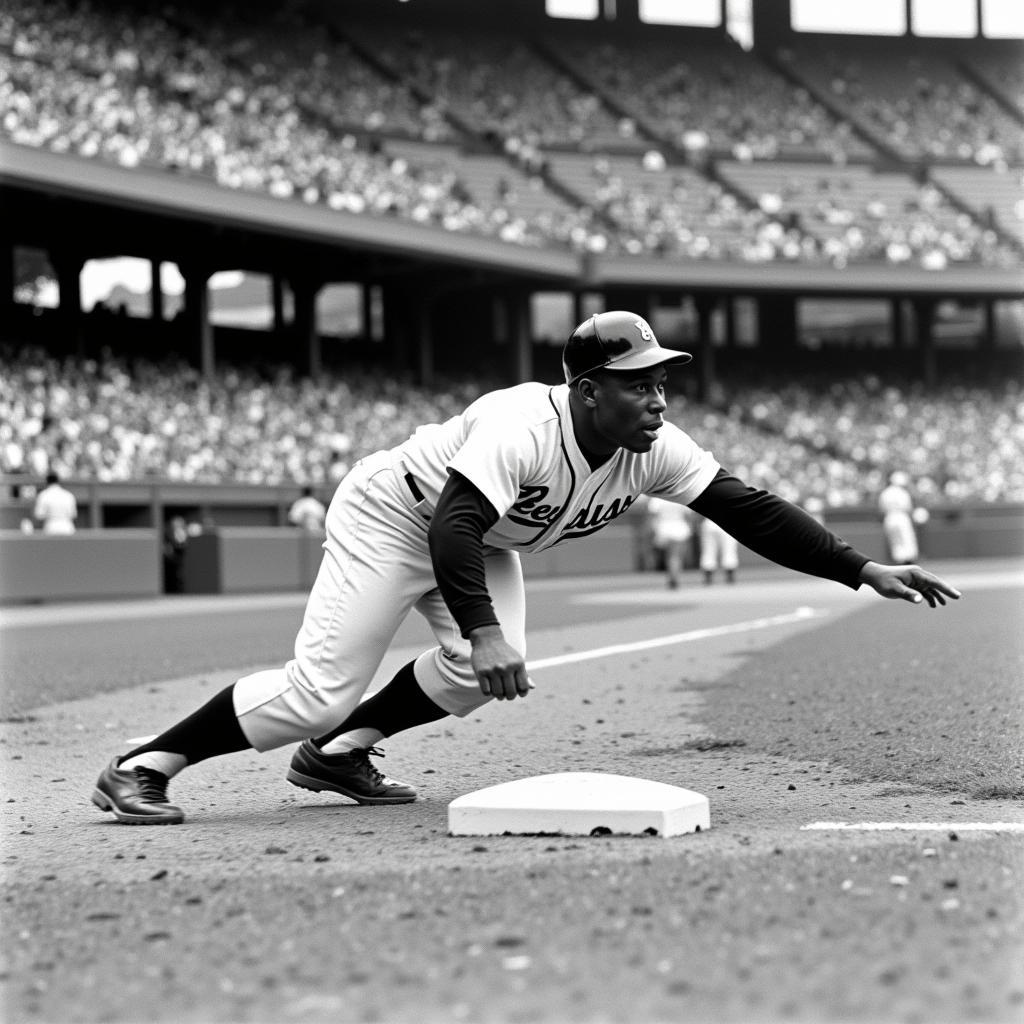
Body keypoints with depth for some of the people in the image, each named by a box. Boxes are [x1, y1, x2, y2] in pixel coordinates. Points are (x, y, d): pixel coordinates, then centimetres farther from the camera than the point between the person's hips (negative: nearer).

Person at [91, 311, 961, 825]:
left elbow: (746, 509, -15)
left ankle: (339, 751, 6)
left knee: (486, 668, -14)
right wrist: (482, 630, -55)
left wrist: (862, 569, -20)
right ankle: (145, 766, -6)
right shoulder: (524, 426, -37)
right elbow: (453, 524, -44)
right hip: (390, 515, -8)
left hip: (477, 539, 8)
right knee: (320, 691, -15)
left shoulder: (656, 448, -15)